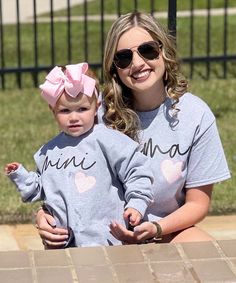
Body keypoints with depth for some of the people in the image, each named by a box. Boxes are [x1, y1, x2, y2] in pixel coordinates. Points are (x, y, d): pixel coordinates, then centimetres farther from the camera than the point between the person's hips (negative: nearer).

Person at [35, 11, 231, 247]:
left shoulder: (196, 115, -8)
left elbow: (198, 203, -2)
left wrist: (156, 228, -21)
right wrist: (45, 215, -20)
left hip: (170, 228, 0)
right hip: (106, 229, 0)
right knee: (55, 245, -31)